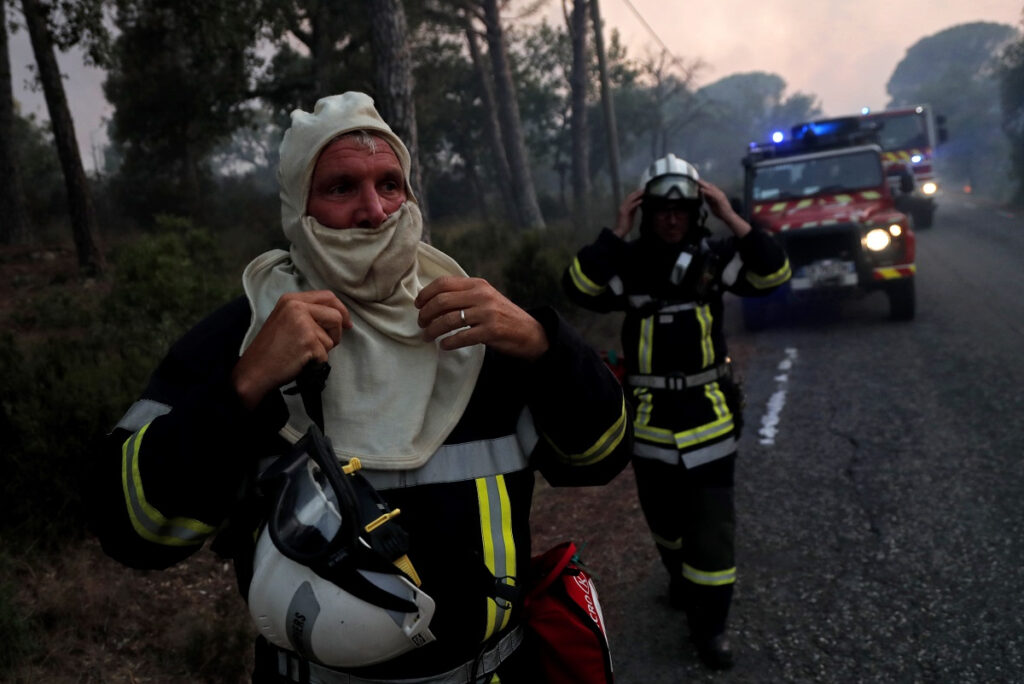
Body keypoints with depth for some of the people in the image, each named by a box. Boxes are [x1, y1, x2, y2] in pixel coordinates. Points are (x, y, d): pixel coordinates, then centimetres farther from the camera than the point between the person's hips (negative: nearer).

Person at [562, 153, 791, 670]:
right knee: (664, 515, 18)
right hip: (650, 413, 1)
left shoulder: (714, 256, -3)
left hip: (708, 410, 0)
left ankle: (709, 623, 15)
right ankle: (679, 575, 47)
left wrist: (732, 220, -21)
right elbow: (579, 289, -21)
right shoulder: (628, 263, -5)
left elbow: (774, 274, -15)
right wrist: (616, 233, -22)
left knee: (712, 524, 2)